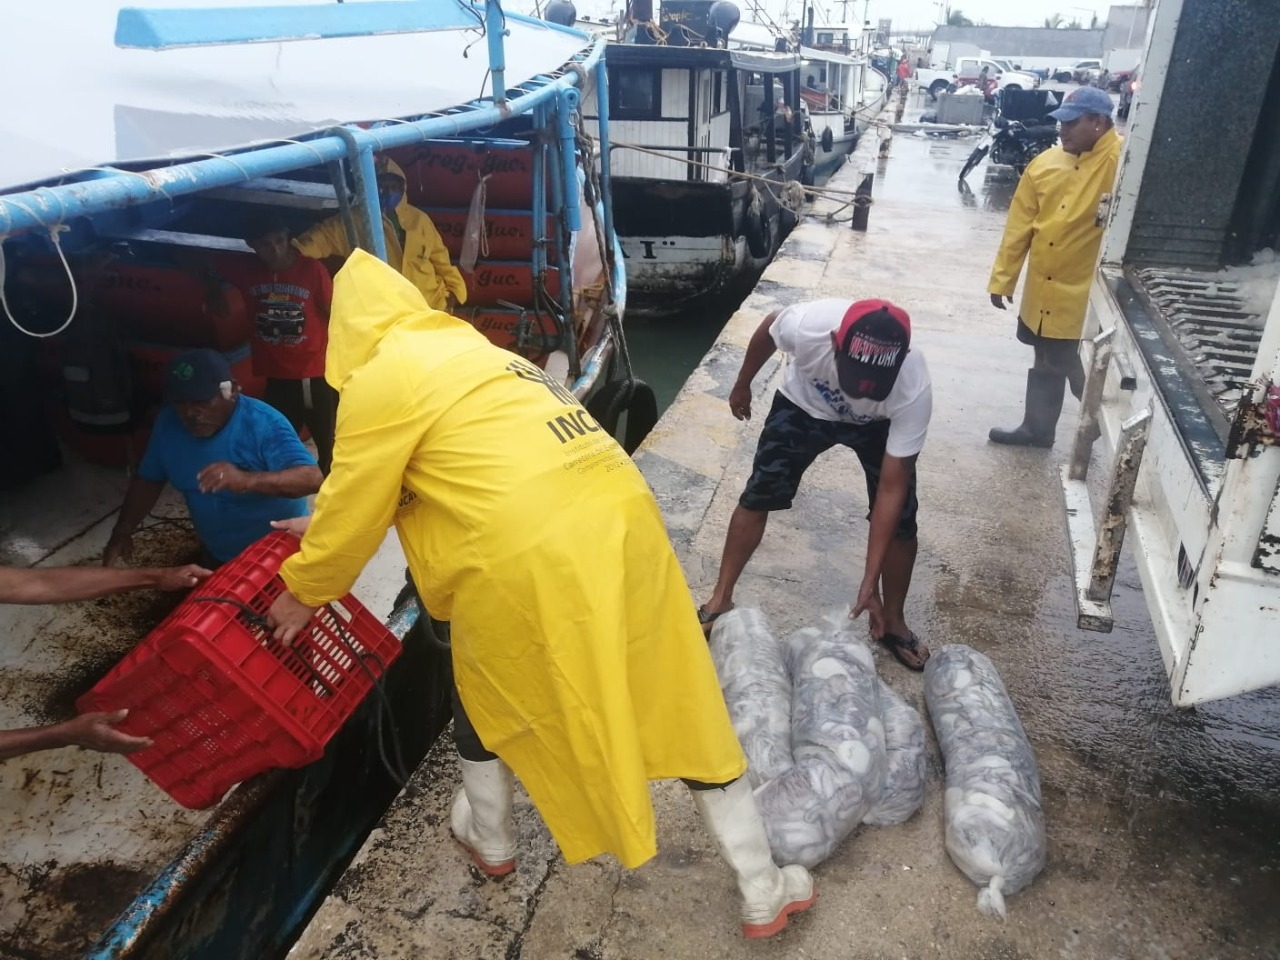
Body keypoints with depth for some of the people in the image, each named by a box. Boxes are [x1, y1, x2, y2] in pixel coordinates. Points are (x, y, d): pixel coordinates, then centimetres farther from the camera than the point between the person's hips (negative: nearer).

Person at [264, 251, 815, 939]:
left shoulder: (380, 380, 1)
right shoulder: (472, 350, 26)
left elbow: (351, 509, 7)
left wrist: (304, 589, 27)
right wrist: (321, 537, 46)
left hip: (531, 562, -6)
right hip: (621, 523, 7)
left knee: (484, 699, 24)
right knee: (681, 704, 16)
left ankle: (491, 844, 49)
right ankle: (764, 896, 29)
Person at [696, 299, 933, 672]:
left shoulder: (914, 391, -40)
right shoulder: (806, 324, -42)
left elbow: (891, 489, -32)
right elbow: (767, 330, -14)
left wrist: (870, 582, -32)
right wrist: (742, 385, 4)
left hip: (879, 424, 0)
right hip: (804, 406, 1)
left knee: (901, 522, -6)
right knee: (757, 498, 1)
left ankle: (893, 621, 18)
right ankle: (720, 600, 19)